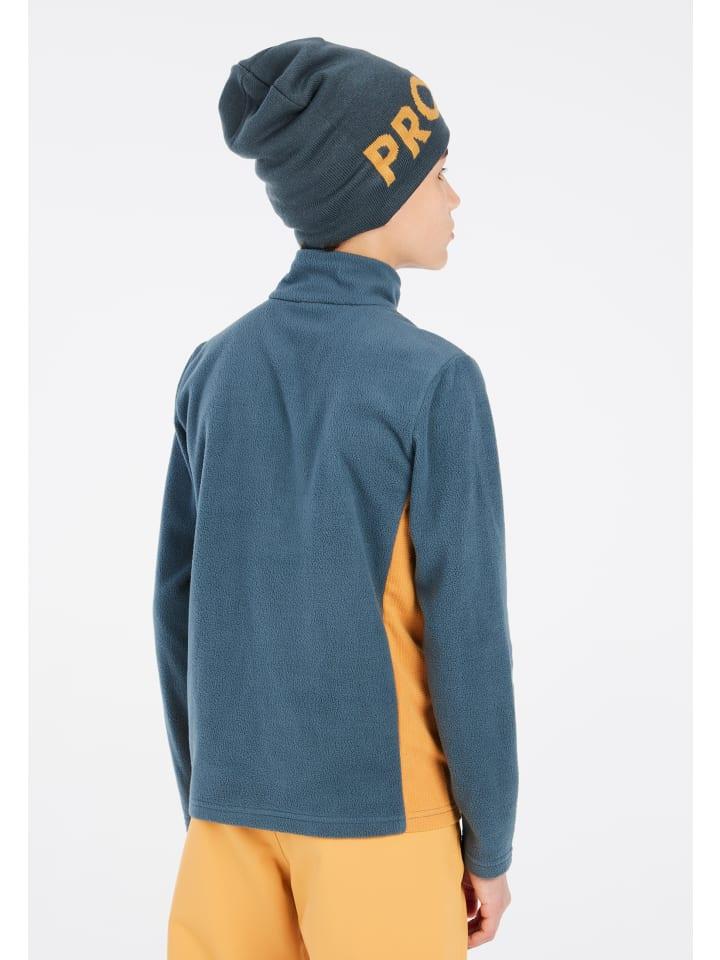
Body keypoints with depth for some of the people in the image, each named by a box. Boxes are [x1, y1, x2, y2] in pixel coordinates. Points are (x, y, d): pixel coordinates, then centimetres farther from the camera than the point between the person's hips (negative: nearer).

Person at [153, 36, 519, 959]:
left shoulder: (214, 369, 1)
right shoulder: (436, 380, -16)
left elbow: (182, 607, 5)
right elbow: (466, 636, -14)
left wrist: (206, 806, 16)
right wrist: (489, 845, -2)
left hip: (241, 806, 5)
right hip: (380, 810, -5)